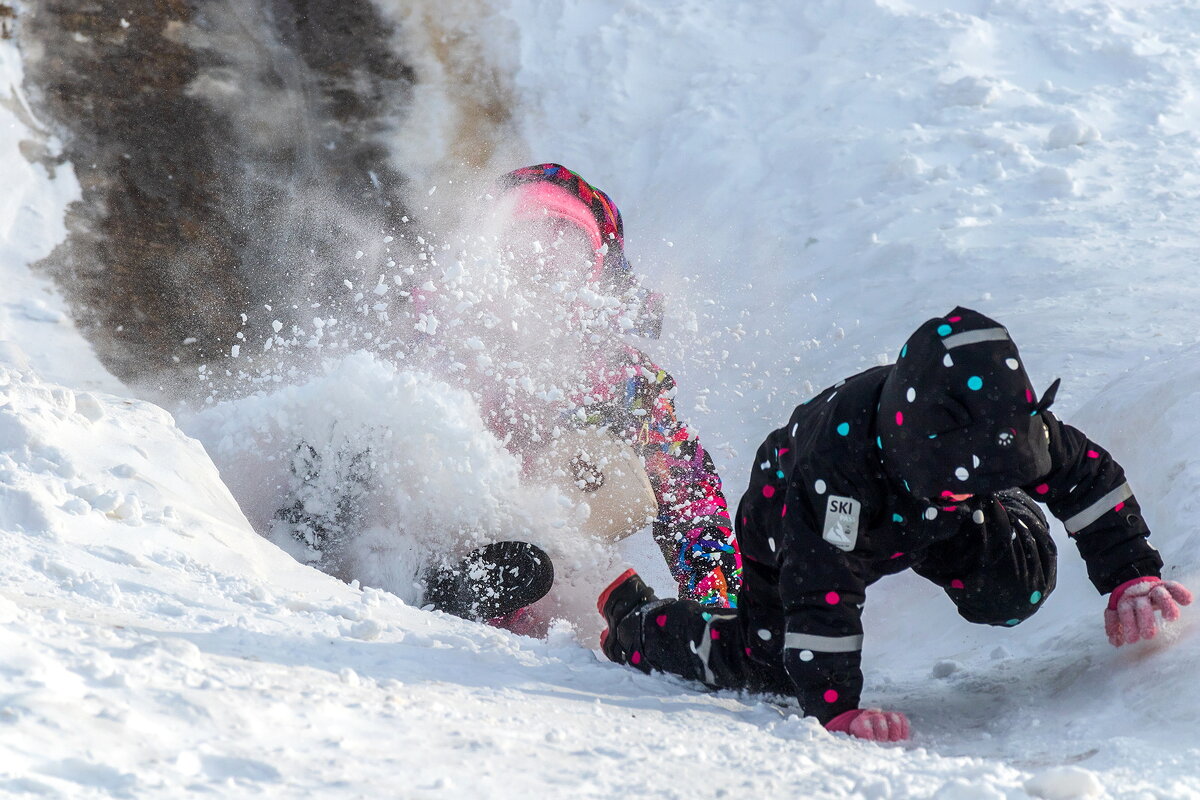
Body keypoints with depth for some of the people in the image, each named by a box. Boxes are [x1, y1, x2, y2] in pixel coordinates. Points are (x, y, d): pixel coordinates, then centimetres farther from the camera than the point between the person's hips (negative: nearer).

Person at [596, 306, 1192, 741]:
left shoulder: (1000, 423, -35)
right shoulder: (837, 455, -48)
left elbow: (1089, 477, -18)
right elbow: (821, 597, -45)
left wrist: (1134, 576, -22)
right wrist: (835, 710, -49)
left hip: (914, 523, 4)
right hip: (788, 520, -3)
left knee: (1017, 577, -18)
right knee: (767, 668, -6)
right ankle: (634, 616, 19)